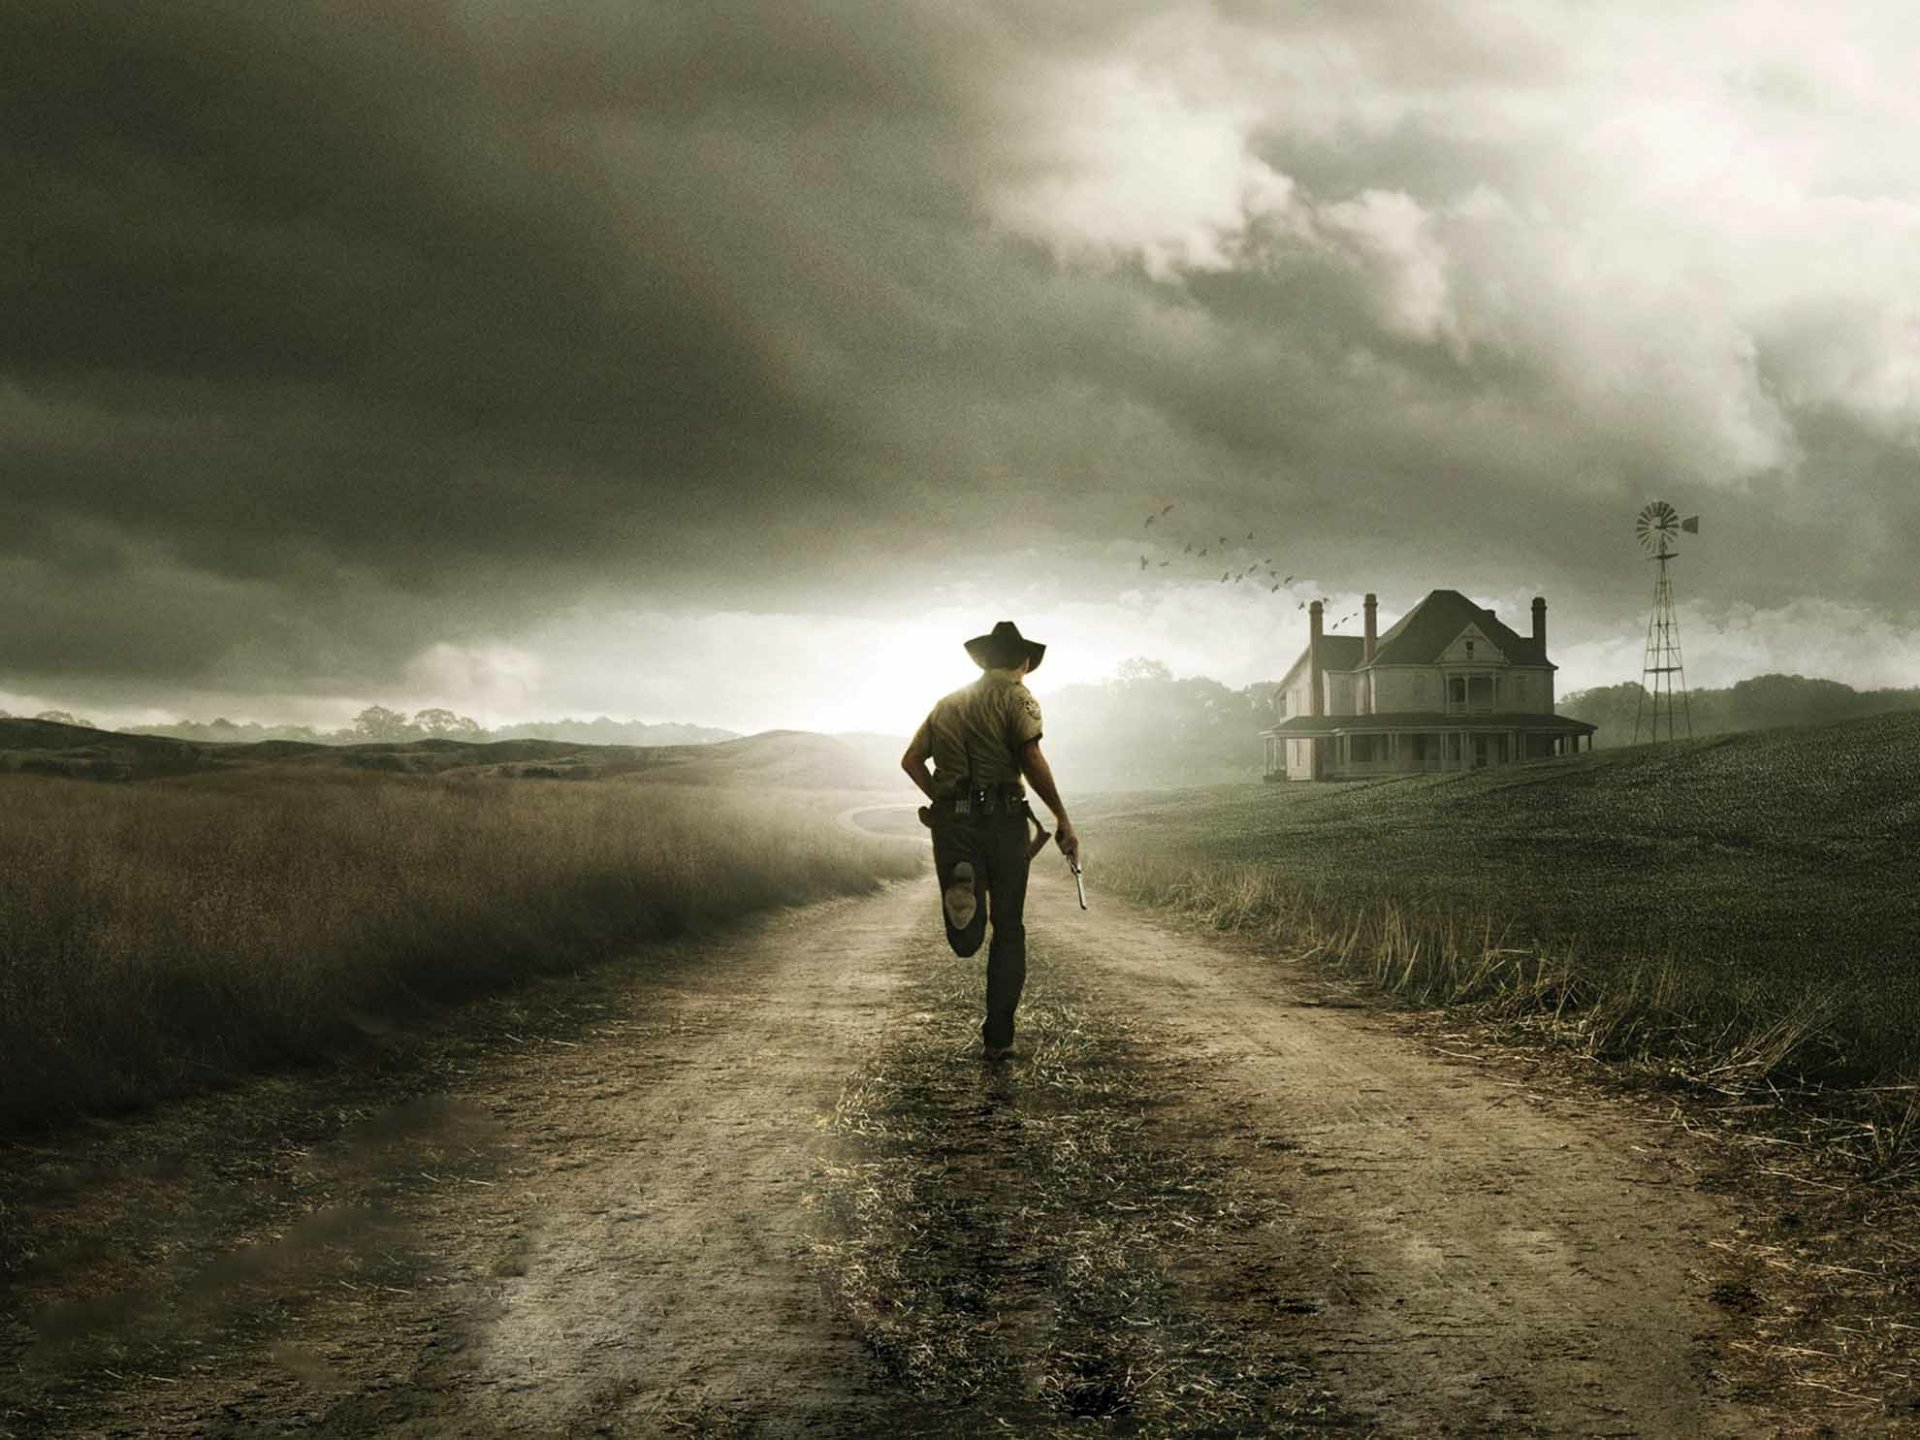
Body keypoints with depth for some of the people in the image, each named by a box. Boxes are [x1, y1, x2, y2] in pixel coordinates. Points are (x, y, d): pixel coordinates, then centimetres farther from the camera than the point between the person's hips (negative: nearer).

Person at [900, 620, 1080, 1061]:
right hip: (1002, 819, -3)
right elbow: (1031, 758, -12)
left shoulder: (948, 702, 21)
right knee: (1009, 930, 10)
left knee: (967, 942, 3)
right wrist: (1062, 818, -9)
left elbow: (911, 759, 15)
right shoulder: (1016, 696, 3)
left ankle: (961, 886, -30)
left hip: (951, 822, 3)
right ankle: (998, 1037, 7)